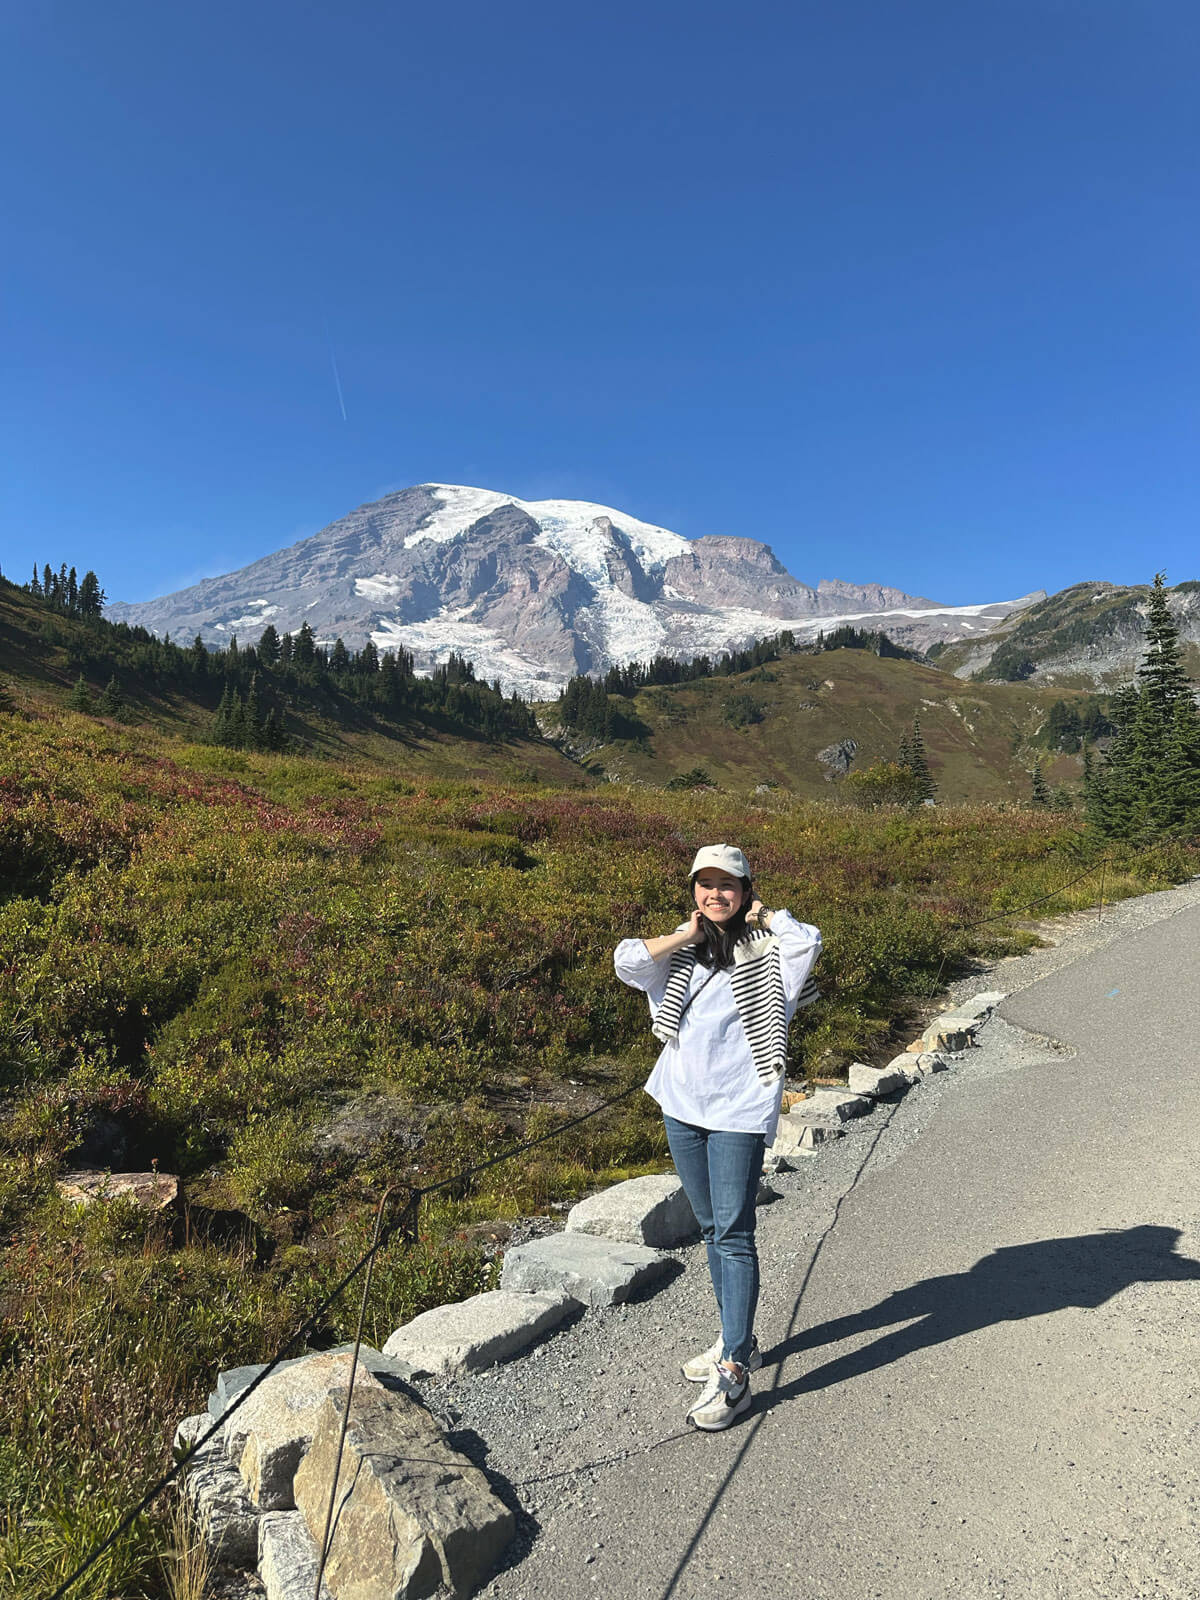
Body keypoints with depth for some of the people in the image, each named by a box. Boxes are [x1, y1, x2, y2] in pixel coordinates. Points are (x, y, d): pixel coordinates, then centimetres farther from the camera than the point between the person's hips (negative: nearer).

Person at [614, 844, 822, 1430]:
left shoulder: (766, 950, -6)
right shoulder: (681, 951, 7)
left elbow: (807, 941, -27)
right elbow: (626, 962, -9)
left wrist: (763, 915, -11)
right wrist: (686, 935, -8)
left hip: (739, 1110, -6)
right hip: (682, 1105, 6)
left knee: (733, 1233, -5)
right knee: (710, 1228, 17)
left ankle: (734, 1374, 3)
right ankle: (738, 1341, 34)